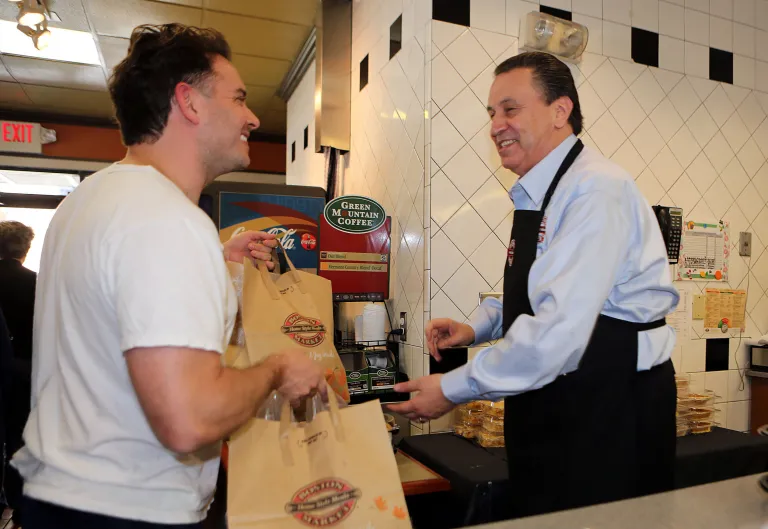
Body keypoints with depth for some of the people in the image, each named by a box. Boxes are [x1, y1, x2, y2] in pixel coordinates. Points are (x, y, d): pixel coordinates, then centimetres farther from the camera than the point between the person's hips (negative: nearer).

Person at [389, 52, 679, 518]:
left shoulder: (596, 190, -21)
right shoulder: (537, 195, 9)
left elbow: (559, 329, -30)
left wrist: (454, 390, -21)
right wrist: (476, 328, 3)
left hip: (614, 401, -9)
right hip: (551, 401, 9)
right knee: (537, 514, 19)